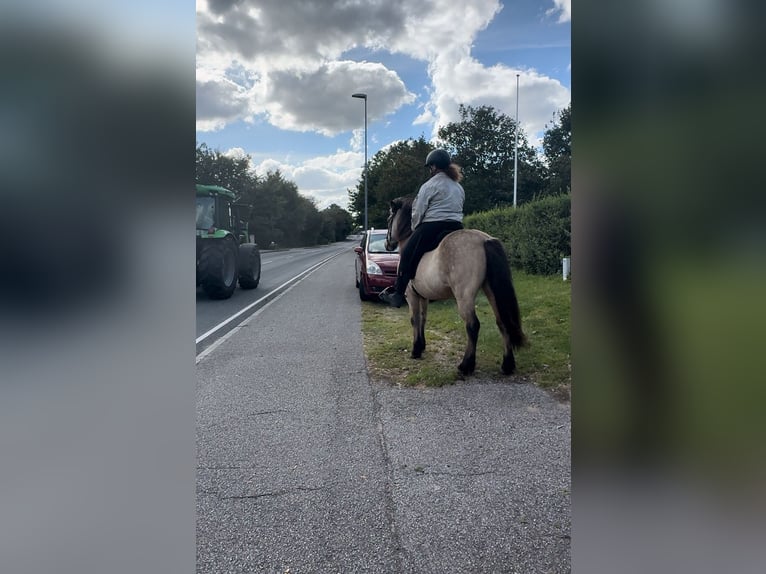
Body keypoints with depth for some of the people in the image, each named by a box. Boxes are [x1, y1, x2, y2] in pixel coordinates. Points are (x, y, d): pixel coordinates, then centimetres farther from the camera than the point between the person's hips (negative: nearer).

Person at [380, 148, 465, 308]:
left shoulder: (429, 185, -5)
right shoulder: (459, 187, 18)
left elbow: (418, 213, -4)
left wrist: (415, 229, 13)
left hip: (432, 228, -6)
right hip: (456, 227, 7)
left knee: (407, 256, 6)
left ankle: (397, 294, 9)